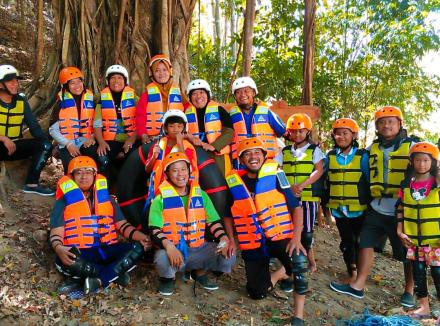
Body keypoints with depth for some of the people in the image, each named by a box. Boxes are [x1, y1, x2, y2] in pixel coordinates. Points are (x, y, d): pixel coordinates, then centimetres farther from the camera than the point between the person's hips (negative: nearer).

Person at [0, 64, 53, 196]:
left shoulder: (21, 101, 4)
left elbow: (34, 126, 2)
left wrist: (47, 144, -12)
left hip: (14, 146, 5)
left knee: (45, 146, -17)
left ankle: (31, 184, -13)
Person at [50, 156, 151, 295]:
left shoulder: (106, 197, 15)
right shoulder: (63, 202, 5)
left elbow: (122, 225, 13)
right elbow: (56, 234, -3)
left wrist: (142, 237, -7)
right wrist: (59, 249, -28)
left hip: (107, 250, 3)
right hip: (81, 253, -3)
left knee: (139, 248, -20)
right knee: (63, 261, -36)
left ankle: (96, 280, -24)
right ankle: (115, 274, -18)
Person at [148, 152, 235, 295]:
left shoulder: (201, 195, 8)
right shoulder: (161, 199, -2)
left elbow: (213, 222, 8)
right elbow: (154, 230, -10)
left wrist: (223, 238, -12)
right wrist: (168, 246, -29)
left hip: (198, 249, 3)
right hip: (172, 250, -3)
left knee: (228, 256, -15)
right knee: (163, 259, -36)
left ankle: (199, 273, 15)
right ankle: (167, 278, 3)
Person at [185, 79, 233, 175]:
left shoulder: (219, 110, 4)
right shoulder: (187, 113, 12)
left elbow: (229, 132, -4)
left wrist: (213, 146, -19)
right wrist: (191, 138, -8)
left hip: (218, 156, -2)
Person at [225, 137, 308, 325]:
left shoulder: (274, 174, -8)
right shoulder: (233, 181, -2)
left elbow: (296, 207, -9)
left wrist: (296, 238, -20)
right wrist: (231, 238, 5)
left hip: (280, 236, -2)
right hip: (253, 244, 3)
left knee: (299, 260, -33)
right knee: (258, 293, 3)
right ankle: (281, 273, 34)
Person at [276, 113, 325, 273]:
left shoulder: (314, 150, 3)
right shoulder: (284, 152, 12)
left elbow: (319, 171, -8)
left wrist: (301, 185, -19)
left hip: (308, 196, -3)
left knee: (306, 229, -2)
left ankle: (309, 259, 15)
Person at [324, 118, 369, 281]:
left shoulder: (363, 156, -7)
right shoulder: (330, 156, 2)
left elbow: (370, 182, -2)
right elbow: (326, 182, 9)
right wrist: (327, 204, 10)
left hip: (359, 209, -3)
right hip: (339, 209, 3)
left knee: (359, 242, 9)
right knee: (347, 242, 14)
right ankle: (352, 272, 30)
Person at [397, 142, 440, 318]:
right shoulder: (406, 184, 3)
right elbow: (400, 209, 7)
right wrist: (400, 231, 3)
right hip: (413, 239, 4)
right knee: (418, 273, 13)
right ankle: (424, 307, 27)